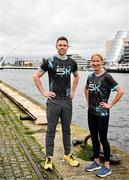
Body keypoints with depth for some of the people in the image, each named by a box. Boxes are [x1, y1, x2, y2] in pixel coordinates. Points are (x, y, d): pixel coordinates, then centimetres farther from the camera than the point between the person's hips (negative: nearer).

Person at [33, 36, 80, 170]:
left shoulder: (72, 62, 6)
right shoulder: (50, 61, -6)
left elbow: (76, 76, 25)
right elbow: (36, 76, -2)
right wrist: (43, 92, -6)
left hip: (67, 100, 4)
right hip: (53, 100, -4)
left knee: (66, 129, 13)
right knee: (51, 130, 4)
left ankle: (67, 155, 27)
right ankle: (49, 157, 15)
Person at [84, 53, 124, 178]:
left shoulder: (106, 77, -12)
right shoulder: (90, 77, 6)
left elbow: (120, 91, -19)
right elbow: (86, 89, 26)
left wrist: (110, 105, -15)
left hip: (102, 113, -6)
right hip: (91, 112, 6)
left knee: (103, 138, 2)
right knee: (94, 137, 14)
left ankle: (107, 166, 16)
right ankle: (96, 162, 30)